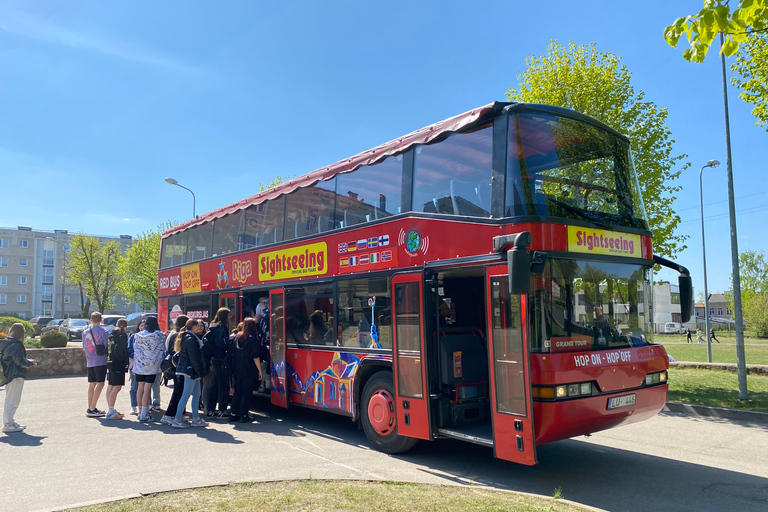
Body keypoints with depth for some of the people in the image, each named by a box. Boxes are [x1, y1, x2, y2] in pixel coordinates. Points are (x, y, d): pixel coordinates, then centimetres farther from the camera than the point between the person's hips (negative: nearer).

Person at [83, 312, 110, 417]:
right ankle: (92, 409, -8)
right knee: (100, 384, -4)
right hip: (101, 361, -6)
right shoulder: (104, 332, -8)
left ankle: (90, 408, 19)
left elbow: (84, 348, 15)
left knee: (92, 384, 14)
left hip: (90, 362, 6)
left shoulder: (85, 332, 9)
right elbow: (107, 347, -10)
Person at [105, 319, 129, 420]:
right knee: (117, 387, -7)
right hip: (119, 365, -9)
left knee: (110, 387, 15)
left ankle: (110, 409, 24)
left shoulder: (111, 334, 11)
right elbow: (121, 350, -21)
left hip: (110, 363, 9)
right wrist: (125, 363, -12)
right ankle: (111, 412, -10)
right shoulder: (122, 335, -11)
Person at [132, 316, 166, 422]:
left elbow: (135, 352, 7)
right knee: (147, 388, -3)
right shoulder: (160, 336, -4)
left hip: (139, 366, 3)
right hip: (152, 366, -3)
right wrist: (161, 365, 7)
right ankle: (144, 414, -4)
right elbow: (162, 351, -3)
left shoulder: (138, 336, 5)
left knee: (140, 388, 12)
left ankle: (140, 412, 21)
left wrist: (134, 366, 14)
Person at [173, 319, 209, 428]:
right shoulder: (191, 339, -15)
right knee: (186, 395, -5)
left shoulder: (189, 337, 16)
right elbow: (193, 358, -18)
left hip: (190, 370, 10)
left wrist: (199, 372, 16)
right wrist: (199, 373, -14)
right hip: (190, 370, -10)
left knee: (196, 394, 12)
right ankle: (177, 420, 0)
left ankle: (195, 419, 17)